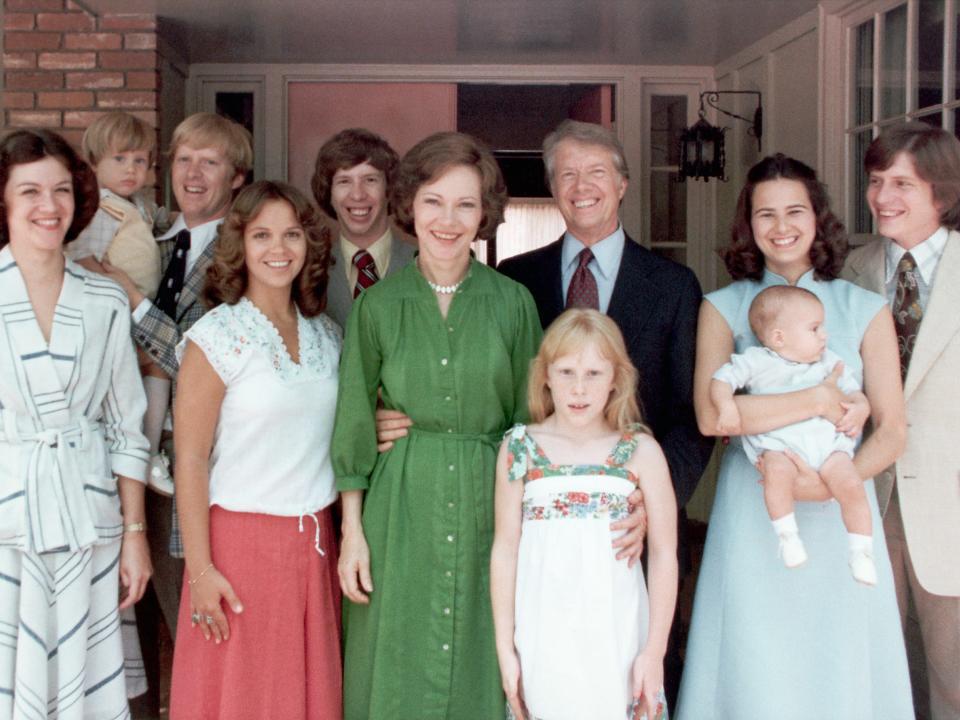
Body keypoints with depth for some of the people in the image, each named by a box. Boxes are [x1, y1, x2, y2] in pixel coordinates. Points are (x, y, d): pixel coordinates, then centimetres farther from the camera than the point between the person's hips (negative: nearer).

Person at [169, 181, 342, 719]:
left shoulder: (326, 334, 7)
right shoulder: (216, 337, -9)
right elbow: (190, 461, -11)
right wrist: (200, 569, -13)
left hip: (316, 542, 5)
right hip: (243, 541, -5)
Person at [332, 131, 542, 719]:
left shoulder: (513, 303, 1)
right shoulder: (378, 305, 0)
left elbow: (528, 418, 4)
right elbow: (354, 426, 3)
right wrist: (353, 532, -1)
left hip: (490, 509, 0)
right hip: (399, 512, 0)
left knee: (482, 673, 9)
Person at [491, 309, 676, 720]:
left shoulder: (641, 452, -4)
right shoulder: (520, 450, -1)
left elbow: (664, 553, -1)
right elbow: (505, 550, 2)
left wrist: (654, 650, -2)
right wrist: (505, 648, 2)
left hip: (615, 638, 0)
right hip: (543, 638, 1)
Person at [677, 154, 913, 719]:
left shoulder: (865, 310, 5)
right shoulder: (724, 308, 4)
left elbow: (892, 430, 1)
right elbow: (711, 415, -11)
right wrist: (817, 401, -13)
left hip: (839, 513, 1)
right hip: (753, 517, 0)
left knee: (838, 667, 6)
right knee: (757, 672, 5)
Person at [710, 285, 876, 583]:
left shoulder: (829, 362, 19)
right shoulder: (756, 361, 6)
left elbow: (853, 390, 20)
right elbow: (722, 379, 3)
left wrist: (859, 408, -3)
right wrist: (726, 406, -17)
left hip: (827, 439, 3)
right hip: (778, 441, -3)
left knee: (851, 485, -20)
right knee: (778, 471, -37)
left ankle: (861, 553, -4)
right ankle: (787, 536, -18)